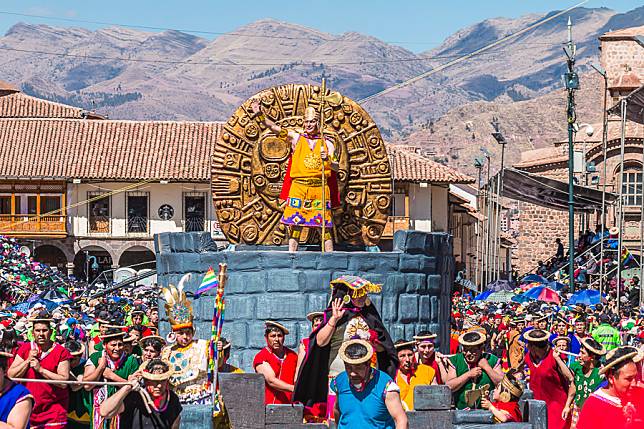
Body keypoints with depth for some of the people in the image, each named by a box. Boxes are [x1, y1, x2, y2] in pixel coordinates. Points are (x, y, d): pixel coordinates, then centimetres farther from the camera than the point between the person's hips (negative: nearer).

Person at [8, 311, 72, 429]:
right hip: (29, 409, 3)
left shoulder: (61, 352, -4)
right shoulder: (25, 349, 7)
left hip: (54, 409, -3)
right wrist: (28, 360, -10)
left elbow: (64, 382, -13)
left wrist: (40, 369, -17)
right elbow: (11, 375, 2)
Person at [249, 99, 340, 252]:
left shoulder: (327, 143, 9)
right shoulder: (296, 138, 9)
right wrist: (259, 115, -9)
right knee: (295, 225, -2)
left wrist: (327, 160, -14)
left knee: (325, 227, 2)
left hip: (320, 188, 0)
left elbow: (336, 167, 6)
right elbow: (275, 128, 2)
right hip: (298, 187, 0)